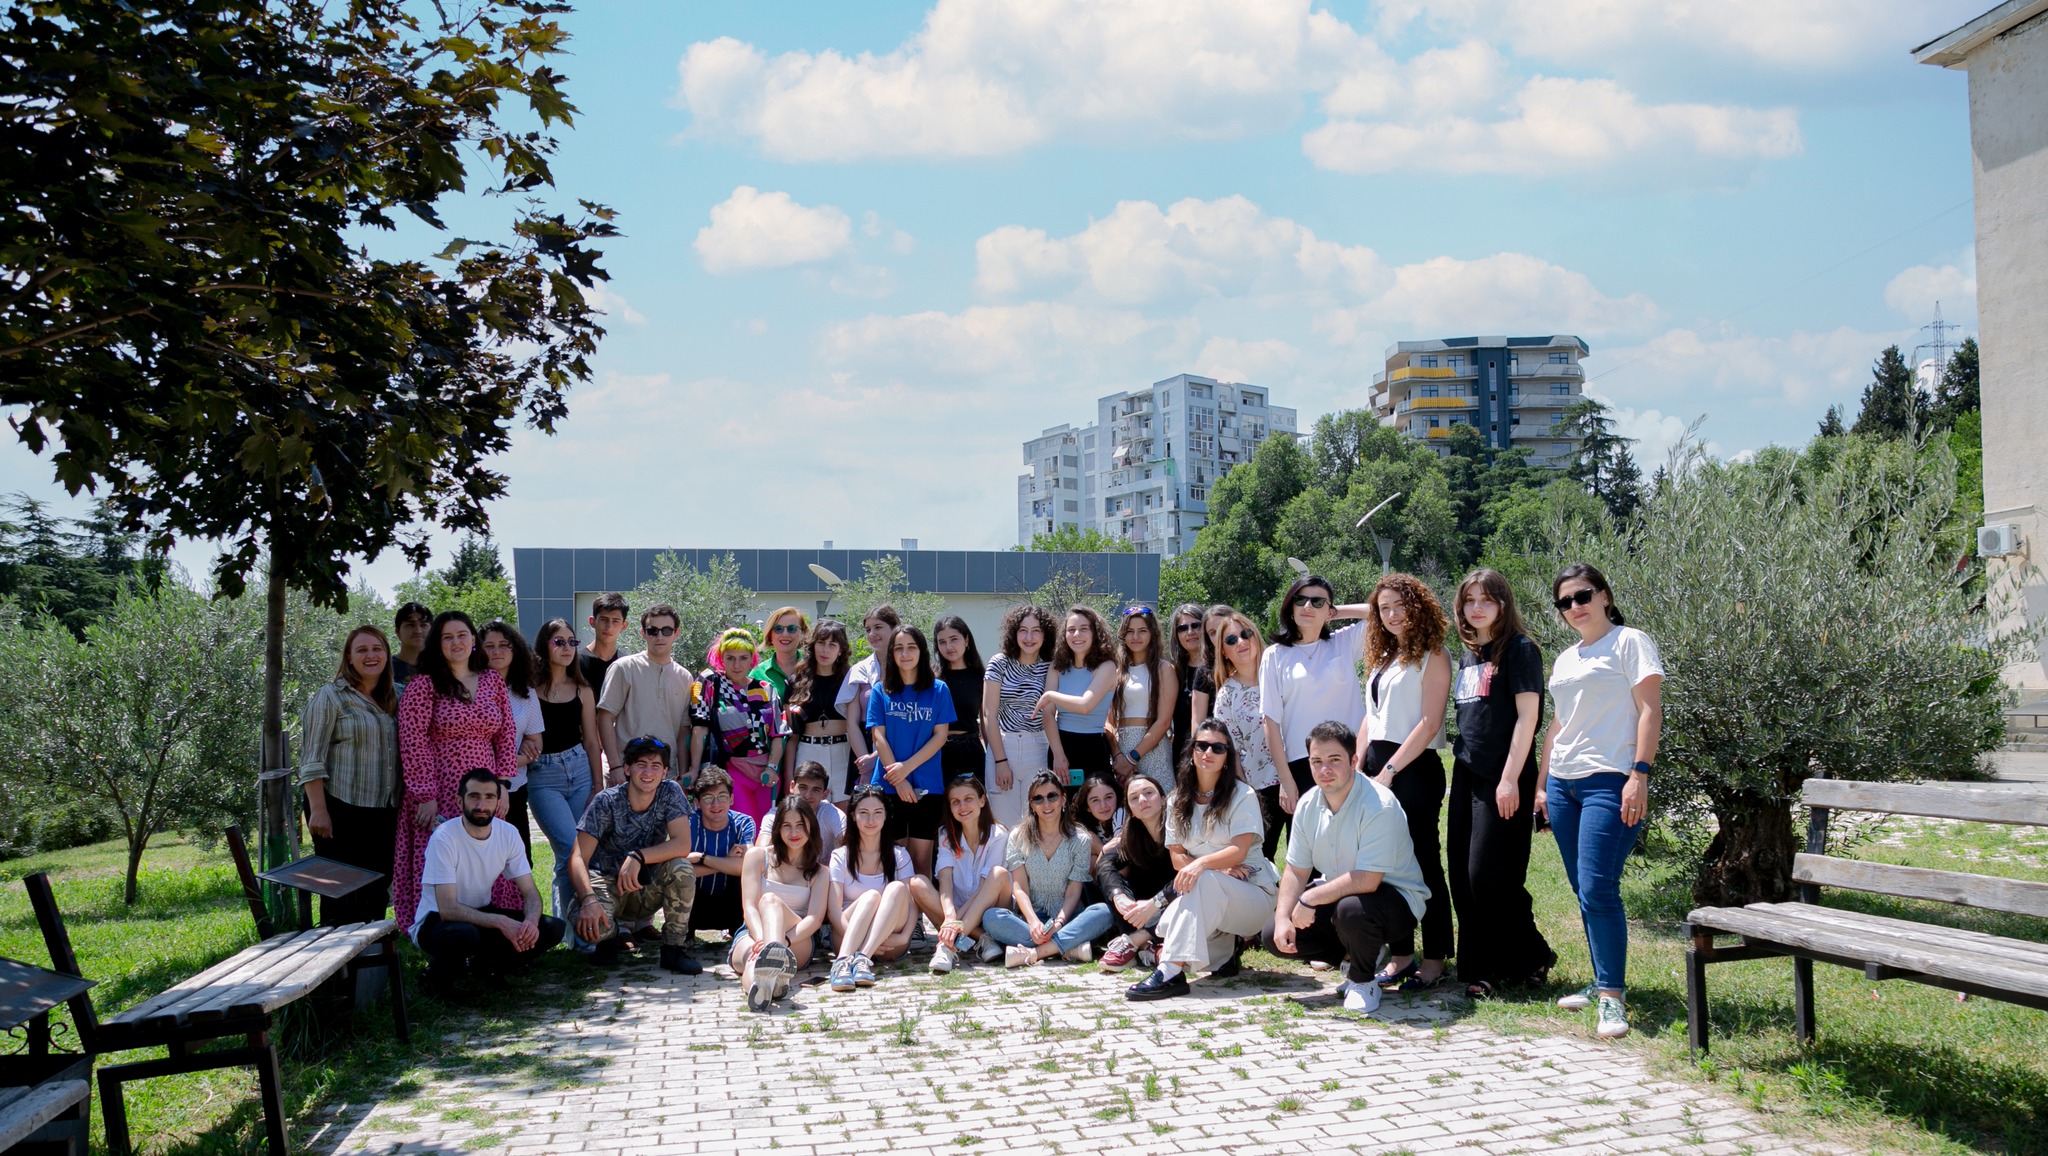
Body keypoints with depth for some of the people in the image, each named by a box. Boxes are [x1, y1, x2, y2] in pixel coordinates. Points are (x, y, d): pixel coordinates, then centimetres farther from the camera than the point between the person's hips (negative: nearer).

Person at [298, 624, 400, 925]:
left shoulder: (392, 701, 14)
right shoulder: (330, 697, -5)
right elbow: (311, 761, -10)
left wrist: (400, 808, 12)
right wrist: (318, 810, -18)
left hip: (384, 814, 6)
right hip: (342, 813, -6)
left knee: (377, 894, 12)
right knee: (343, 898, -3)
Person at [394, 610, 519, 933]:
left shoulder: (492, 681, 11)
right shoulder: (423, 685, -3)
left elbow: (507, 735, 12)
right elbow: (412, 744, -9)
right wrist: (426, 797, -14)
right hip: (440, 798, -4)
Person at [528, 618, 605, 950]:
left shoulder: (582, 690, 10)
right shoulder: (529, 688, -2)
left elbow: (591, 741, 11)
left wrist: (598, 786, 7)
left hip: (579, 769, 4)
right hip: (542, 777, -4)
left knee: (569, 854, 2)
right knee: (572, 850, -15)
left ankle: (563, 920, 20)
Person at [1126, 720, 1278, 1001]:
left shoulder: (1242, 796, -5)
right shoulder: (1178, 801, 9)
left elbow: (1240, 851, -17)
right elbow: (1176, 857, 1)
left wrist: (1203, 864, -36)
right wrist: (1221, 866, -17)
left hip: (1253, 894, -4)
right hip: (1207, 896, 4)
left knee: (1204, 880, -37)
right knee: (1168, 924, -27)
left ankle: (1171, 973, -43)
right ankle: (1226, 947, 5)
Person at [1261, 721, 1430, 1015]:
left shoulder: (1378, 805, -26)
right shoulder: (1308, 805, -3)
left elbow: (1366, 881, -32)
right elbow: (1296, 871, 2)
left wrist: (1310, 899, -26)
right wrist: (1283, 919, -13)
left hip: (1396, 898, -7)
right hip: (1337, 894, 7)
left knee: (1351, 909, -40)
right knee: (1273, 934, -7)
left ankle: (1363, 980, -8)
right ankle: (1355, 955, 12)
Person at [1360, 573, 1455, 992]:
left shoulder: (1432, 656, -4)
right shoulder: (1382, 657, 18)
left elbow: (1429, 724, -12)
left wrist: (1390, 770, -16)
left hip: (1414, 768, -7)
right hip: (1379, 766, 7)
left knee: (1423, 861, -2)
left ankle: (1434, 958, 6)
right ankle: (1400, 954, 15)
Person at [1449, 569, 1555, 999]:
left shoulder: (1519, 649, -6)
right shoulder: (1468, 657, 16)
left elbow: (1527, 716, -12)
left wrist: (1510, 778, -18)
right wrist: (1461, 765, 16)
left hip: (1504, 778, -8)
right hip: (1467, 774, 8)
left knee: (1489, 875, -9)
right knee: (1463, 877, 5)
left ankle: (1532, 959, 10)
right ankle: (1480, 968, 13)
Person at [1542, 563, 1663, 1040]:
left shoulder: (1629, 642, -1)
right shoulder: (1564, 659, 20)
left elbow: (1650, 710, -9)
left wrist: (1639, 775, -18)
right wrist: (1541, 784, 19)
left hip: (1609, 782, -7)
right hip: (1563, 783, 7)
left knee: (1597, 890, -14)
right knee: (1583, 892, 9)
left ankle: (1614, 998, -9)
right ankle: (1603, 982, 19)